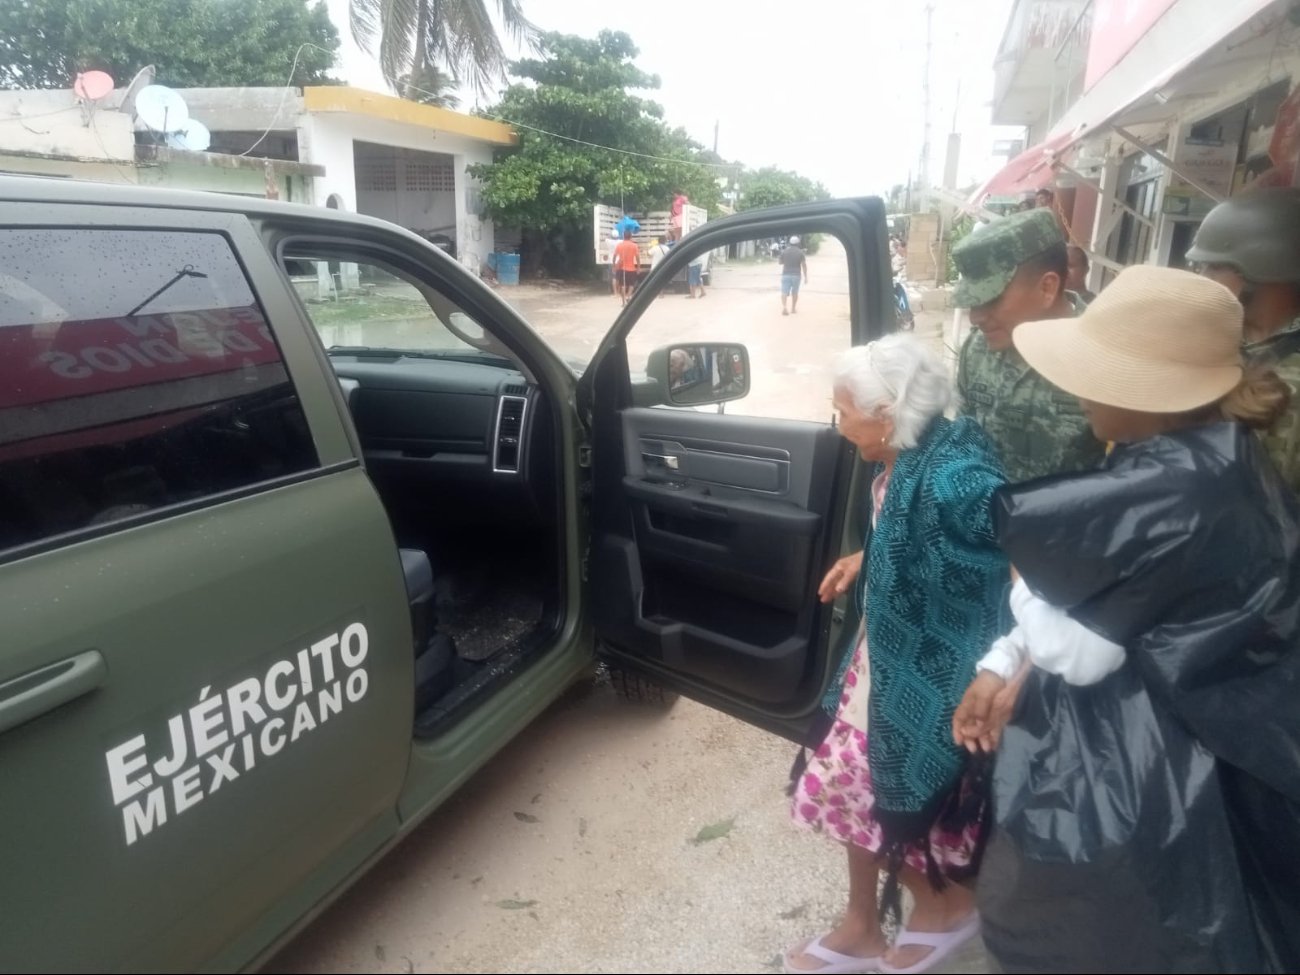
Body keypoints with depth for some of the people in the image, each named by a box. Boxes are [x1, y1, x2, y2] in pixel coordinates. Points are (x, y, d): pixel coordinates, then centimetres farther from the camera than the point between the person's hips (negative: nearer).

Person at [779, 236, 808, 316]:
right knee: (795, 292, 15)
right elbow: (804, 265, -5)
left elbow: (780, 262, 11)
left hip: (786, 274, 0)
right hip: (796, 275, 0)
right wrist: (805, 277, -1)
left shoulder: (784, 251, 0)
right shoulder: (800, 252, -2)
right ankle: (793, 309, 22)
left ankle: (783, 307, -25)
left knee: (784, 292, -4)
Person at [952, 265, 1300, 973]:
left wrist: (1020, 577, -6)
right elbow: (1092, 596, 6)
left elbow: (1076, 650, -23)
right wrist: (1000, 665, 3)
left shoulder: (1170, 492, -32)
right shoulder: (1212, 457, 1)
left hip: (1123, 781, -9)